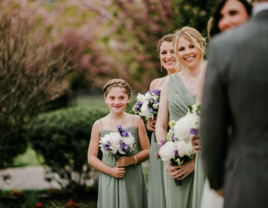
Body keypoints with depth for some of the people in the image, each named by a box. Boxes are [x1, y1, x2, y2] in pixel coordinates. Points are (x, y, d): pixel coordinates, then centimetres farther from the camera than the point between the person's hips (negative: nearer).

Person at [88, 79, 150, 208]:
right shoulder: (99, 125, 4)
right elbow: (91, 157, 5)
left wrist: (132, 160, -12)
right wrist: (111, 171, -8)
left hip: (133, 180, 0)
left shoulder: (136, 121, 4)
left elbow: (147, 151, 7)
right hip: (109, 181, 0)